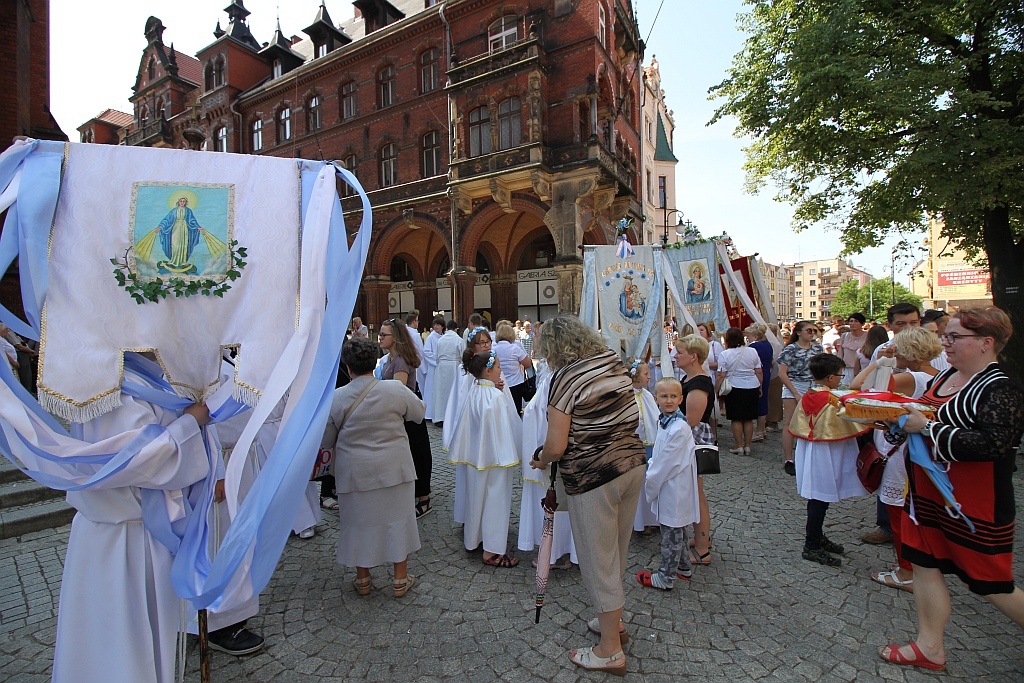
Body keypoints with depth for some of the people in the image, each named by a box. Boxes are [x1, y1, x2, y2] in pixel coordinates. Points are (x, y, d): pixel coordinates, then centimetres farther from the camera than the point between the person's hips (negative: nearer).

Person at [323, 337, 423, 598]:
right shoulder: (395, 390, -15)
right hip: (393, 468, 0)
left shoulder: (335, 398, -12)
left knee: (359, 520, 17)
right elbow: (419, 413, 2)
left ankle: (363, 579, 34)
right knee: (397, 517, 14)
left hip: (355, 471, 1)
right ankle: (400, 579, 26)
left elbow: (325, 441, -2)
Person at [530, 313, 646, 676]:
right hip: (632, 465, 8)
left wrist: (541, 460, 0)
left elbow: (556, 446, -19)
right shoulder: (614, 363, 3)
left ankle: (610, 651, 28)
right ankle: (613, 620, 45)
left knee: (598, 559, 10)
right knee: (617, 552, 24)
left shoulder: (566, 378, -19)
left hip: (593, 478, -8)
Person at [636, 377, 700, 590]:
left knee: (671, 534, 7)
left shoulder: (679, 428, -26)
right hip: (666, 485, 9)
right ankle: (683, 567, 42)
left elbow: (667, 462, -22)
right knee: (677, 530, 24)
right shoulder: (663, 421, 3)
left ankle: (665, 578, 23)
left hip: (674, 488, -9)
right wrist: (650, 473, 7)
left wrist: (650, 483, -12)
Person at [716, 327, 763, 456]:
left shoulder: (725, 355, -9)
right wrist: (760, 387, 17)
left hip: (735, 389, -4)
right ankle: (747, 446, 14)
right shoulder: (752, 352, 2)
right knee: (748, 419, 9)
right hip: (752, 388, 4)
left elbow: (721, 376, -10)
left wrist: (715, 391, -4)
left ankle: (739, 447, 6)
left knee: (736, 419, 4)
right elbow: (759, 373, 6)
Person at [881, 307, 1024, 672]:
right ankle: (930, 647, 27)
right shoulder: (943, 377, 6)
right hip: (928, 494, 8)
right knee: (925, 565, 13)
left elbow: (990, 445, -30)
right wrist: (903, 418, 3)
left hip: (975, 506, -8)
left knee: (989, 584, 9)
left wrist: (926, 426, -27)